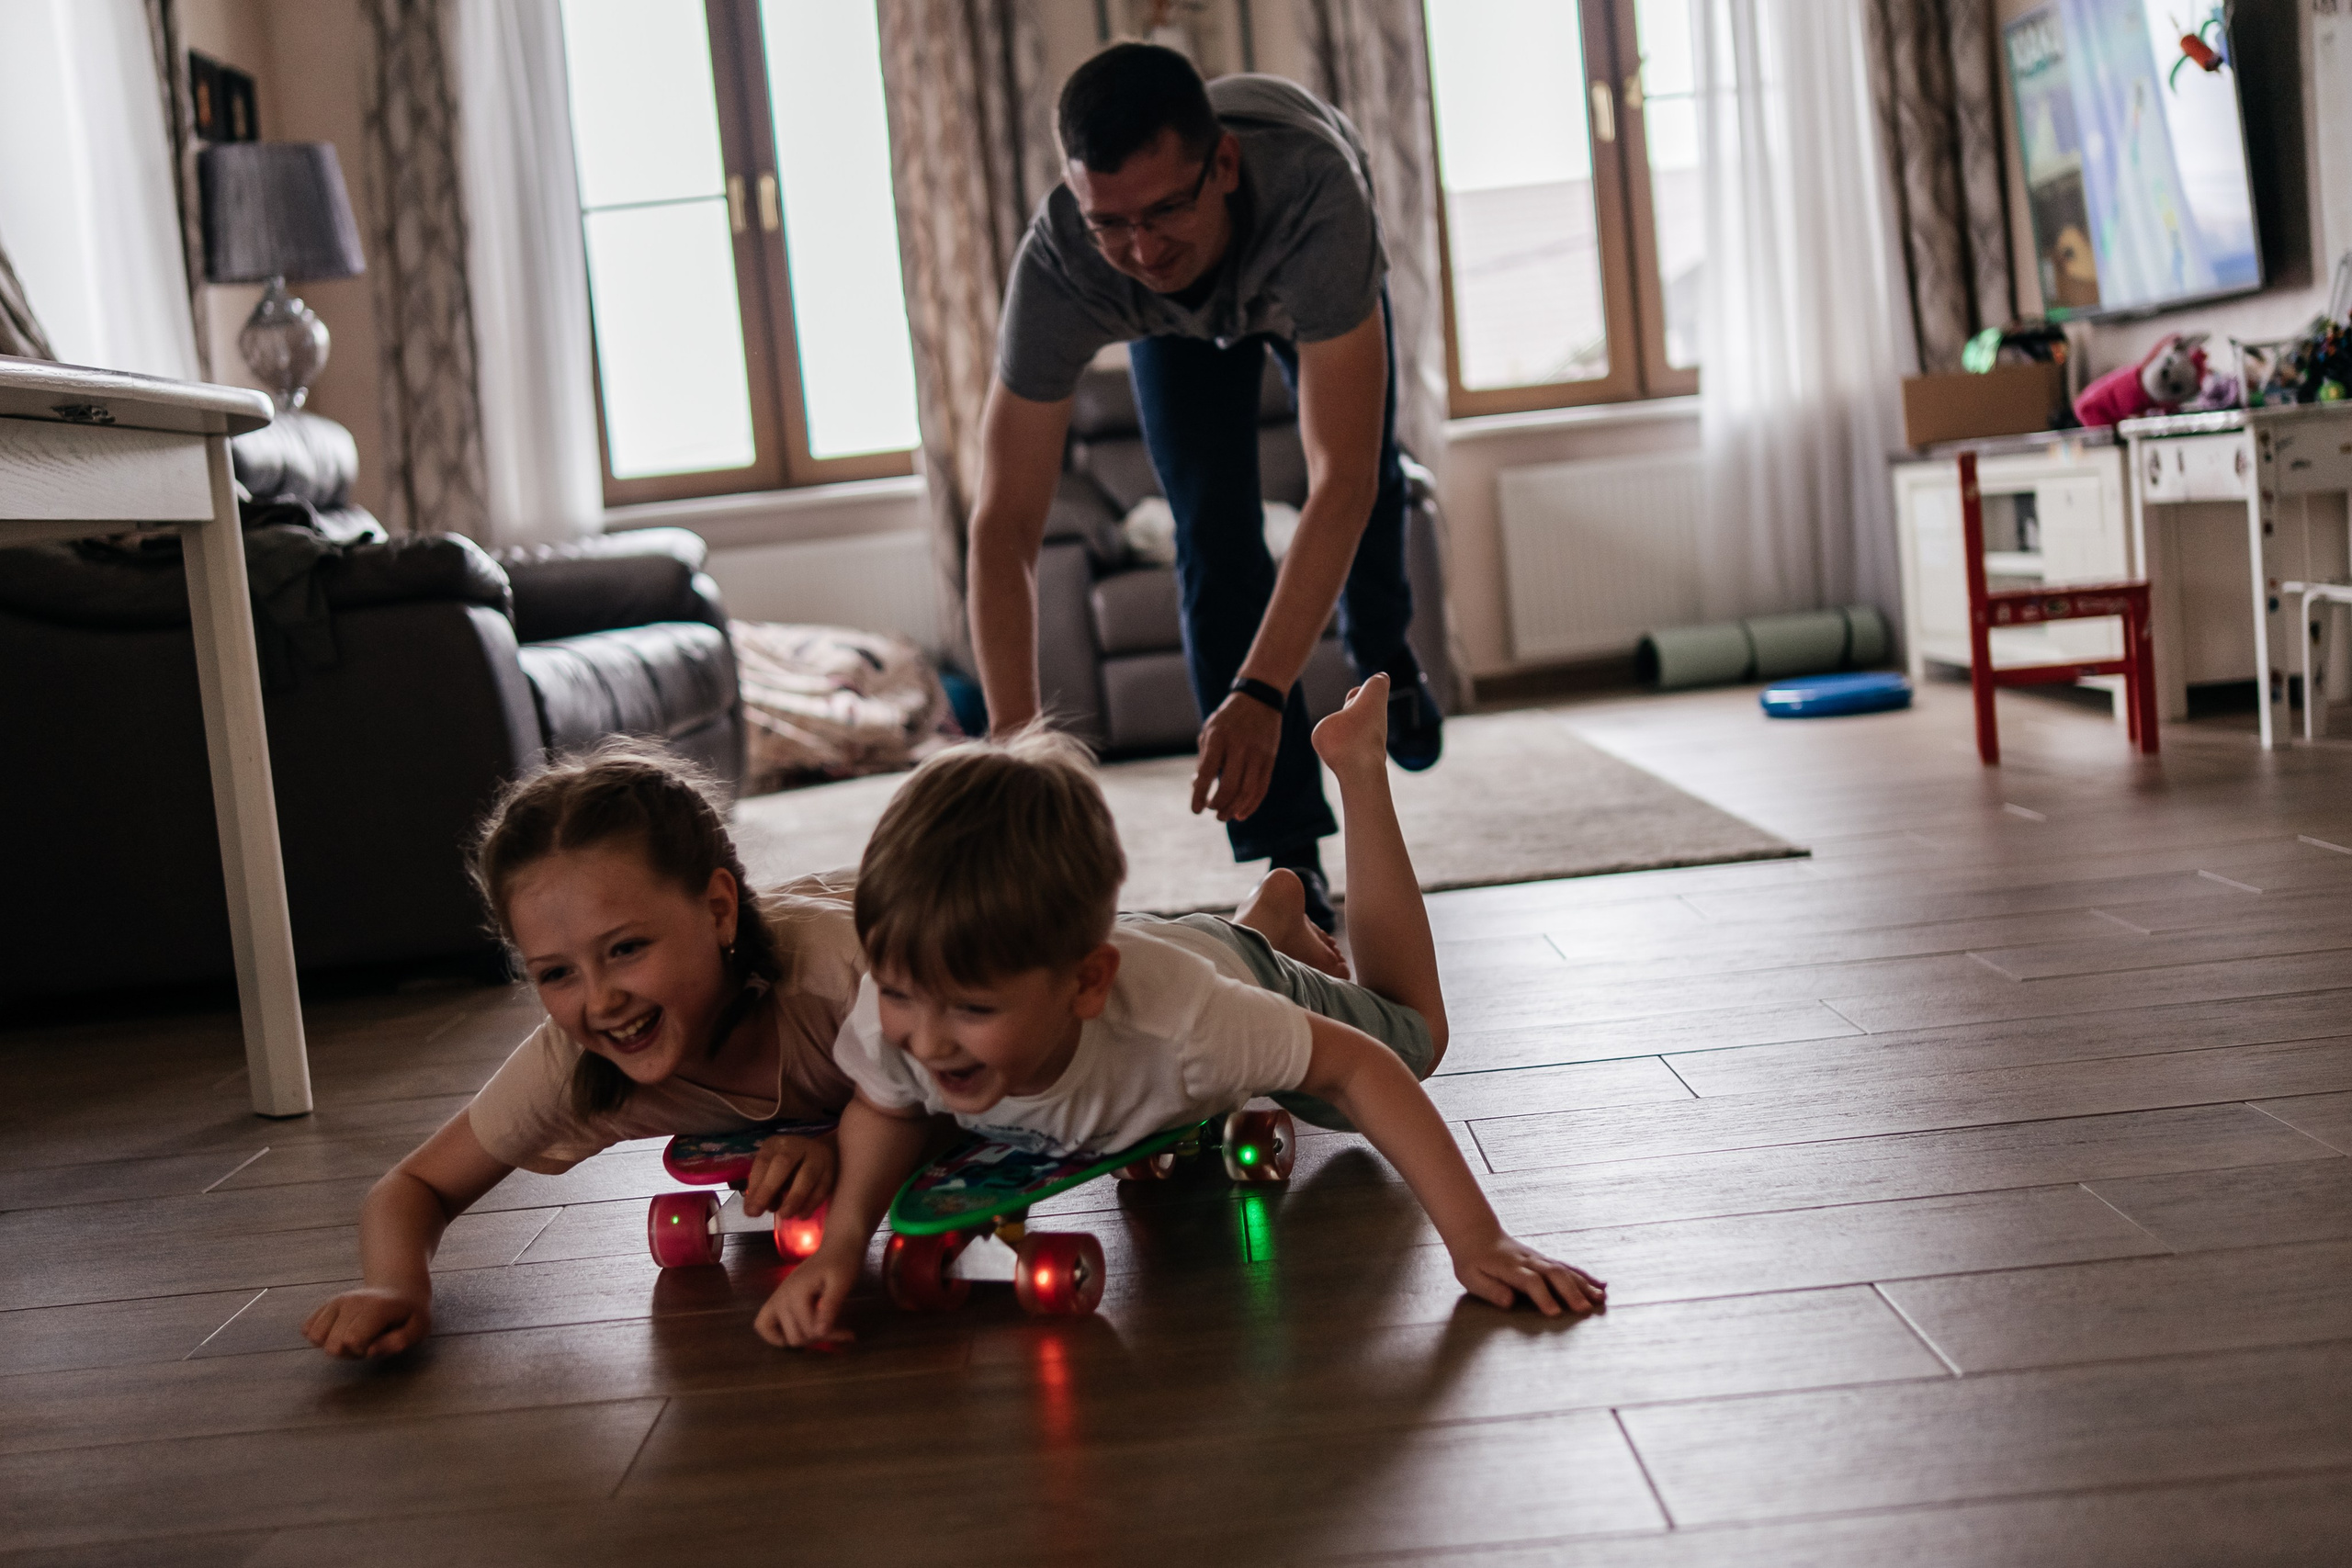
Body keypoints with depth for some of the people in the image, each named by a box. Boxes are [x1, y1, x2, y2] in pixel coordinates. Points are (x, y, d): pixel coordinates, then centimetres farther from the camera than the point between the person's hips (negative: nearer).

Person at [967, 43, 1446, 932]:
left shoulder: (1314, 192, -52)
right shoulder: (1058, 264, -45)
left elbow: (1341, 483, -55)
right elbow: (1004, 525, -44)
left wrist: (1261, 694, -63)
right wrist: (1016, 739, -55)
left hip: (1307, 280, 0)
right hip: (1177, 322, 0)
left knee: (1372, 481, 16)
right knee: (1215, 538, -14)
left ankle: (1383, 657, 52)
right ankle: (1290, 858, -7)